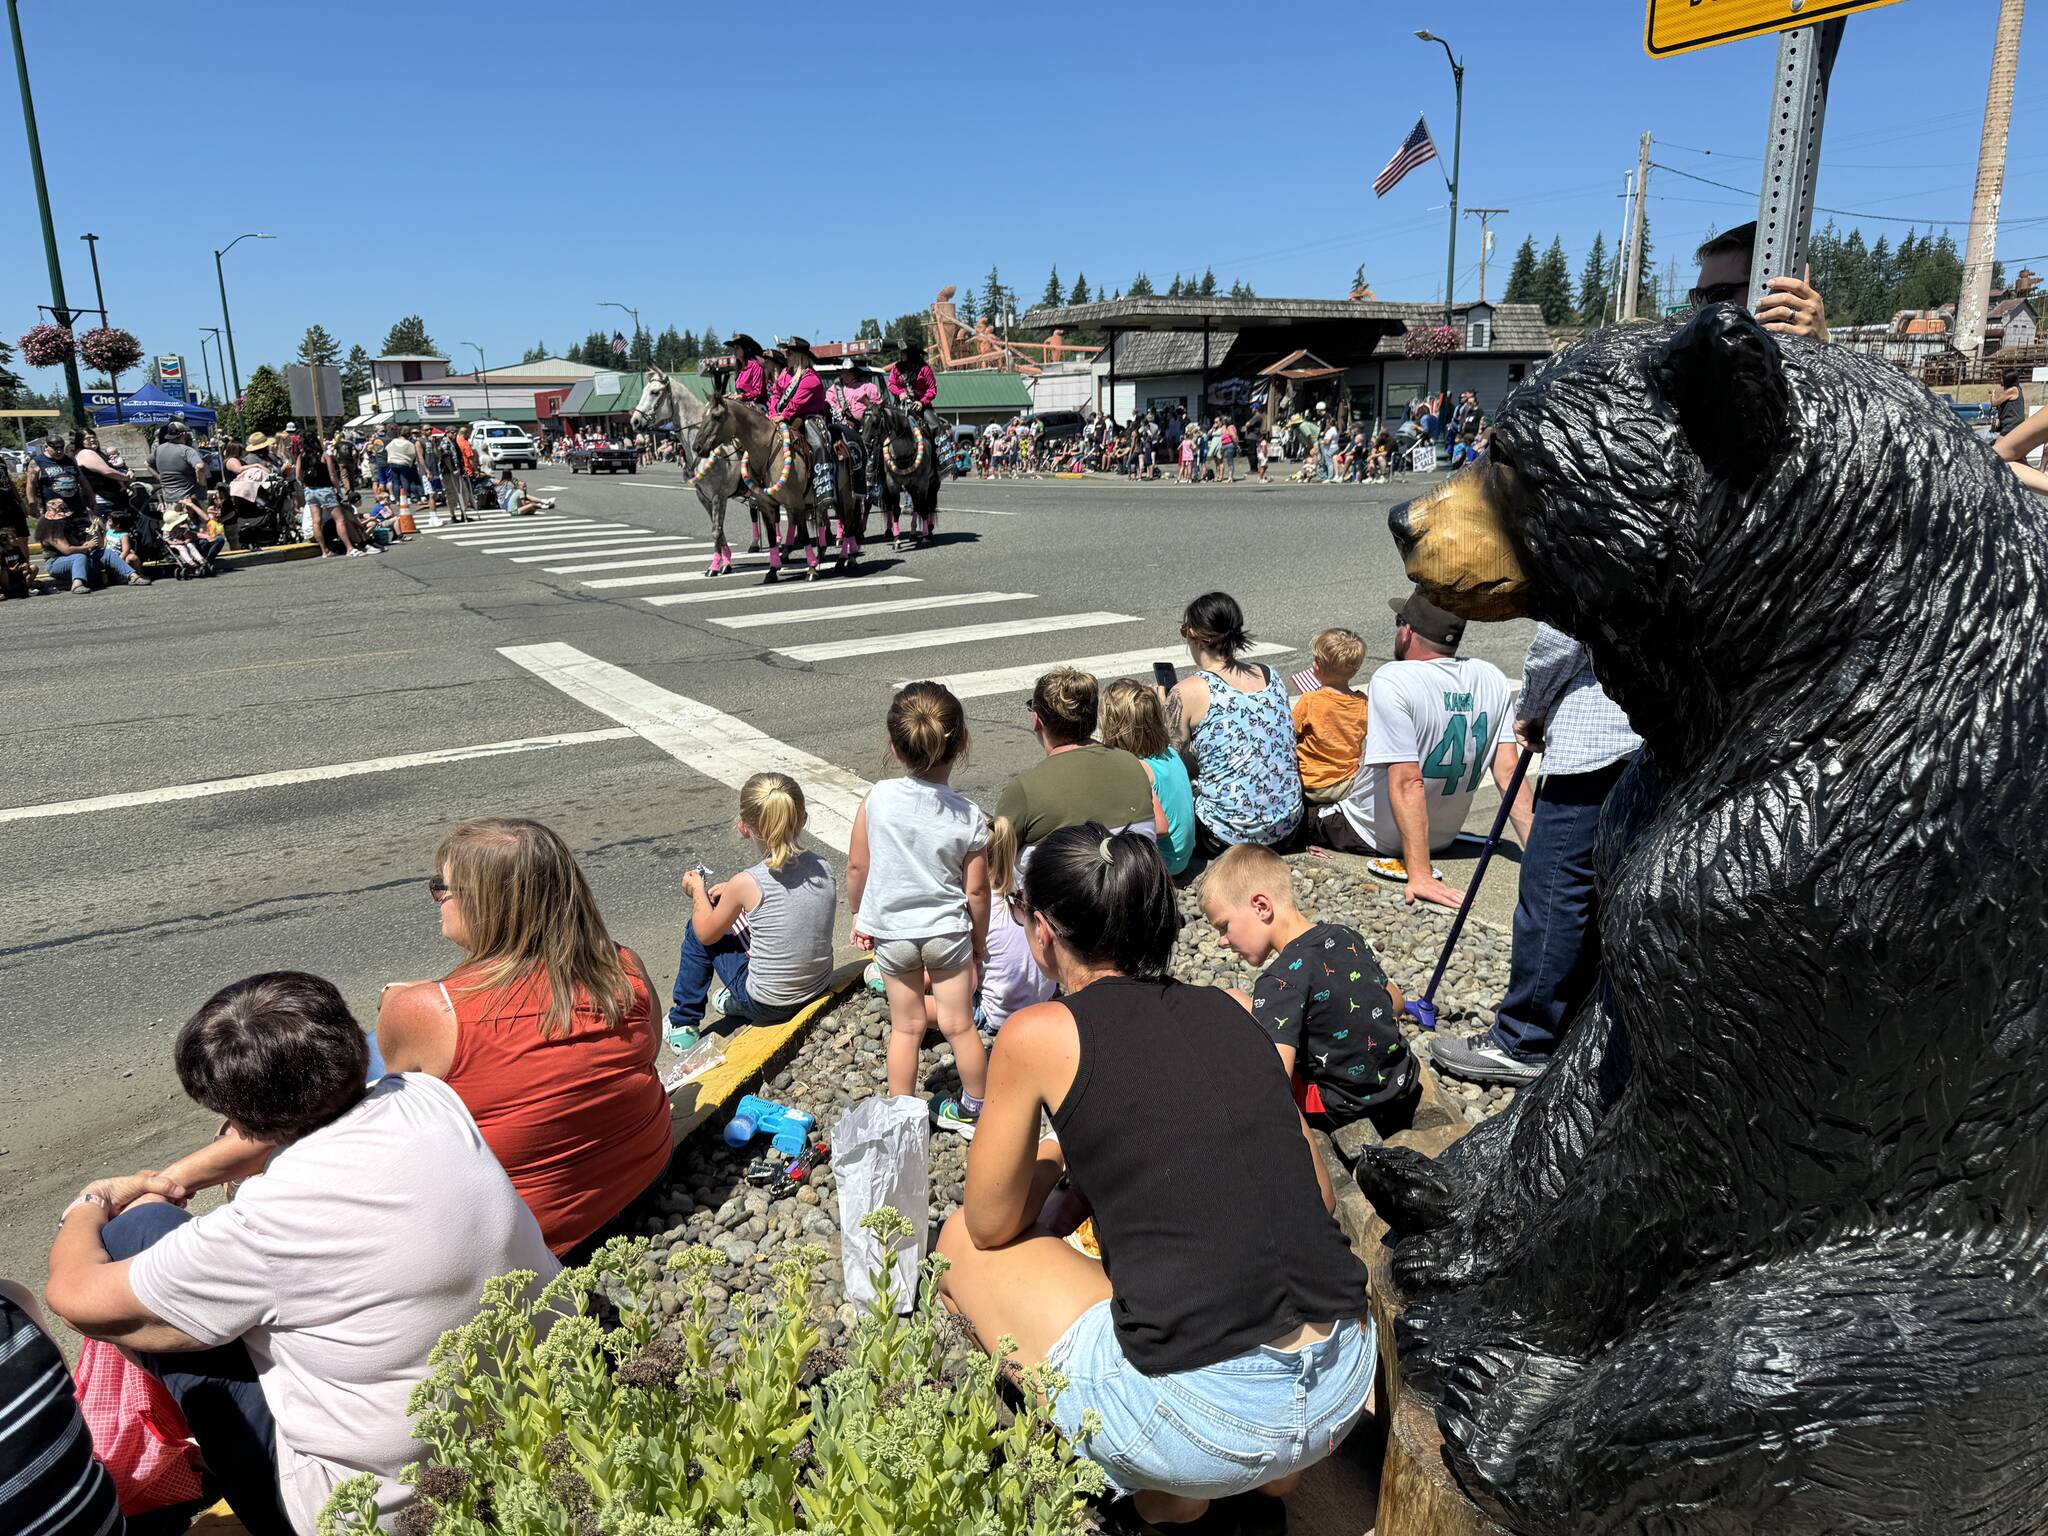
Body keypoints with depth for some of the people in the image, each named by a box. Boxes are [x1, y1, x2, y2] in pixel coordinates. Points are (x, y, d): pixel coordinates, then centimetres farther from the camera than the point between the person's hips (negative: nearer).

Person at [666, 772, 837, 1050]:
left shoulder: (747, 883, -22)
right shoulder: (823, 868, -9)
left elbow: (707, 934, -3)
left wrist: (697, 891, 14)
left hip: (768, 1004, -5)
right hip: (819, 986, 5)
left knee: (697, 930, 15)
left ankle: (682, 1025, 32)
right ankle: (735, 1001, 45)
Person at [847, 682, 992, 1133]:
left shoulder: (877, 799, -17)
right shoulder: (970, 817, -15)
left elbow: (856, 866, -7)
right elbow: (976, 890, -8)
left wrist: (858, 915, 10)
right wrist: (979, 940, 9)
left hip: (890, 930, 1)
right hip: (947, 930, -1)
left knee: (905, 1026, 15)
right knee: (959, 1025, 12)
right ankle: (975, 1109, 28)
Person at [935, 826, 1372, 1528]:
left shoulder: (1038, 1033, -5)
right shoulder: (1229, 1009, 9)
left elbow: (992, 1226, 5)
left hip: (1205, 1417, -6)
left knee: (963, 1243, 14)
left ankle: (1168, 1495, 14)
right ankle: (1269, 1471, 26)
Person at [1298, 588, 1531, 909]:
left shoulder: (1391, 682, -27)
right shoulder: (1492, 679, -7)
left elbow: (1408, 783, -32)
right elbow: (1508, 772, -11)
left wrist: (1419, 874, -33)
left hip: (1375, 837, -7)